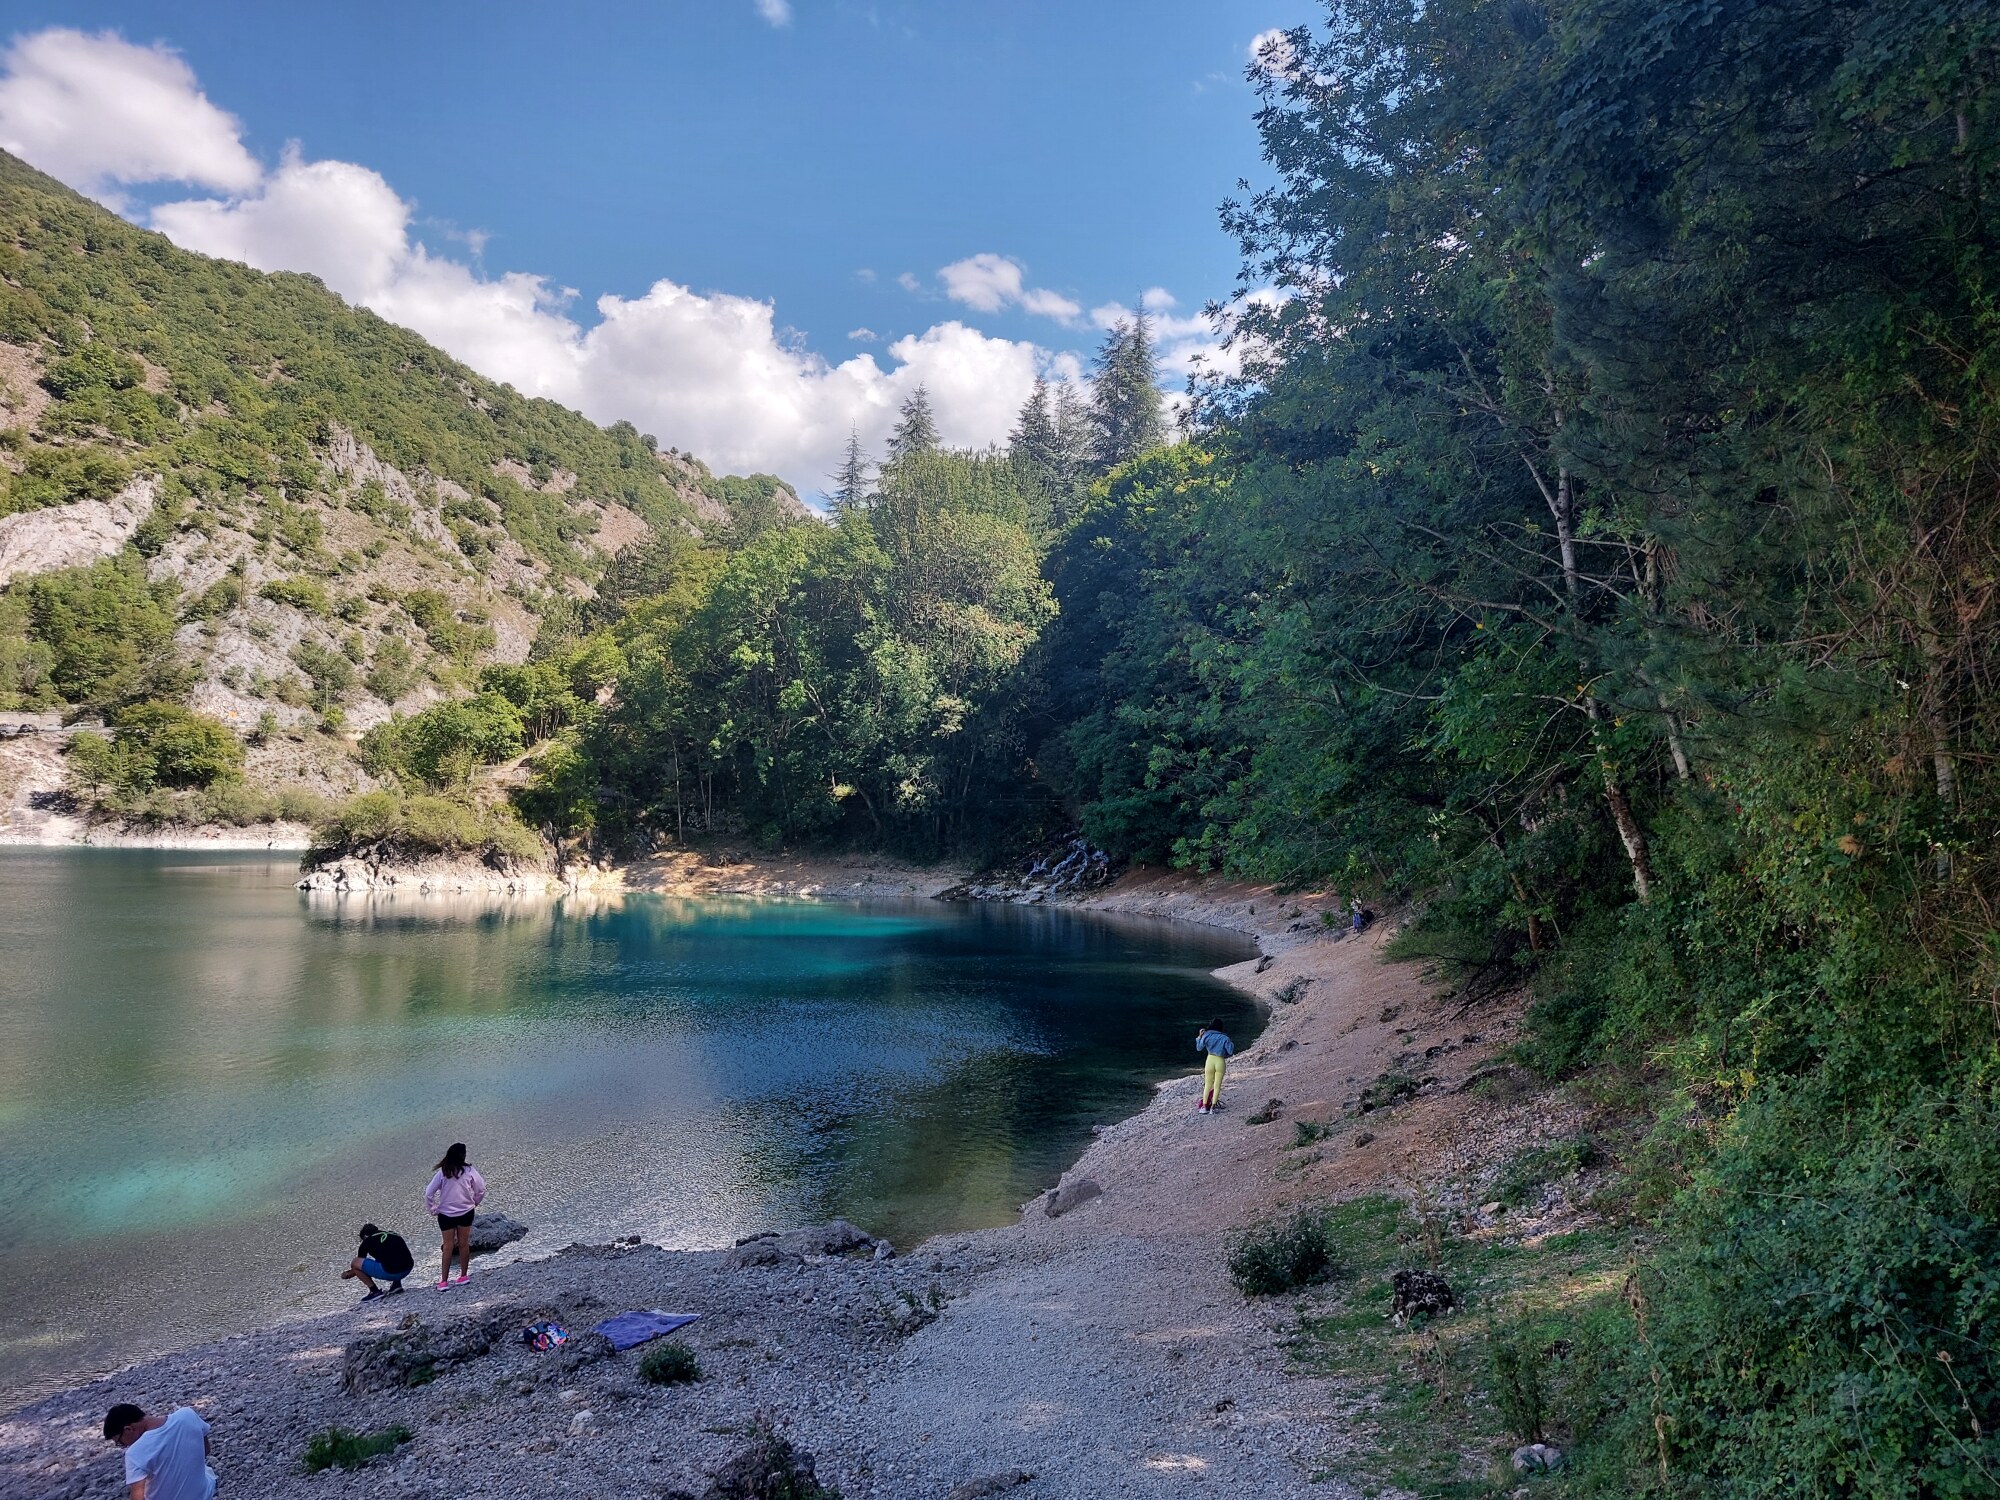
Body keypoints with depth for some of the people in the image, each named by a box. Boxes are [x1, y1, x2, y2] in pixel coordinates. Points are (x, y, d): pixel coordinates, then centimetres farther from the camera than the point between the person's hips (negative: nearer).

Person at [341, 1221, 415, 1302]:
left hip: (391, 1272, -7)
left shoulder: (367, 1241, 11)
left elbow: (357, 1263, 23)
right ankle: (397, 1284, 21)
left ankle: (375, 1291, 5)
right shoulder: (392, 1234, 26)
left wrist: (348, 1274, 46)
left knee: (354, 1263, 7)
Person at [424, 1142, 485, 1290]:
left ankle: (444, 1281, 6)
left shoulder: (442, 1172, -10)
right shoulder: (469, 1170, -11)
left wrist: (432, 1209, 5)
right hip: (466, 1212, 0)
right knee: (464, 1244, 12)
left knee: (448, 1246, 7)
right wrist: (475, 1202, 13)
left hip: (446, 1214, 0)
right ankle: (464, 1275, 18)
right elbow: (481, 1189, -5)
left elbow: (429, 1193, -10)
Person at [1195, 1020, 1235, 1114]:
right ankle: (1213, 1107, 6)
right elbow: (1231, 1052, -7)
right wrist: (1232, 1044, 12)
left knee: (1207, 1085, 13)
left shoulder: (1206, 1036, -3)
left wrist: (1199, 1036, 14)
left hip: (1210, 1061, 1)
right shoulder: (1224, 1038, -6)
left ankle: (1204, 1106, 9)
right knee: (1217, 1086, 8)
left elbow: (1199, 1048, 7)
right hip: (1220, 1061, -1)